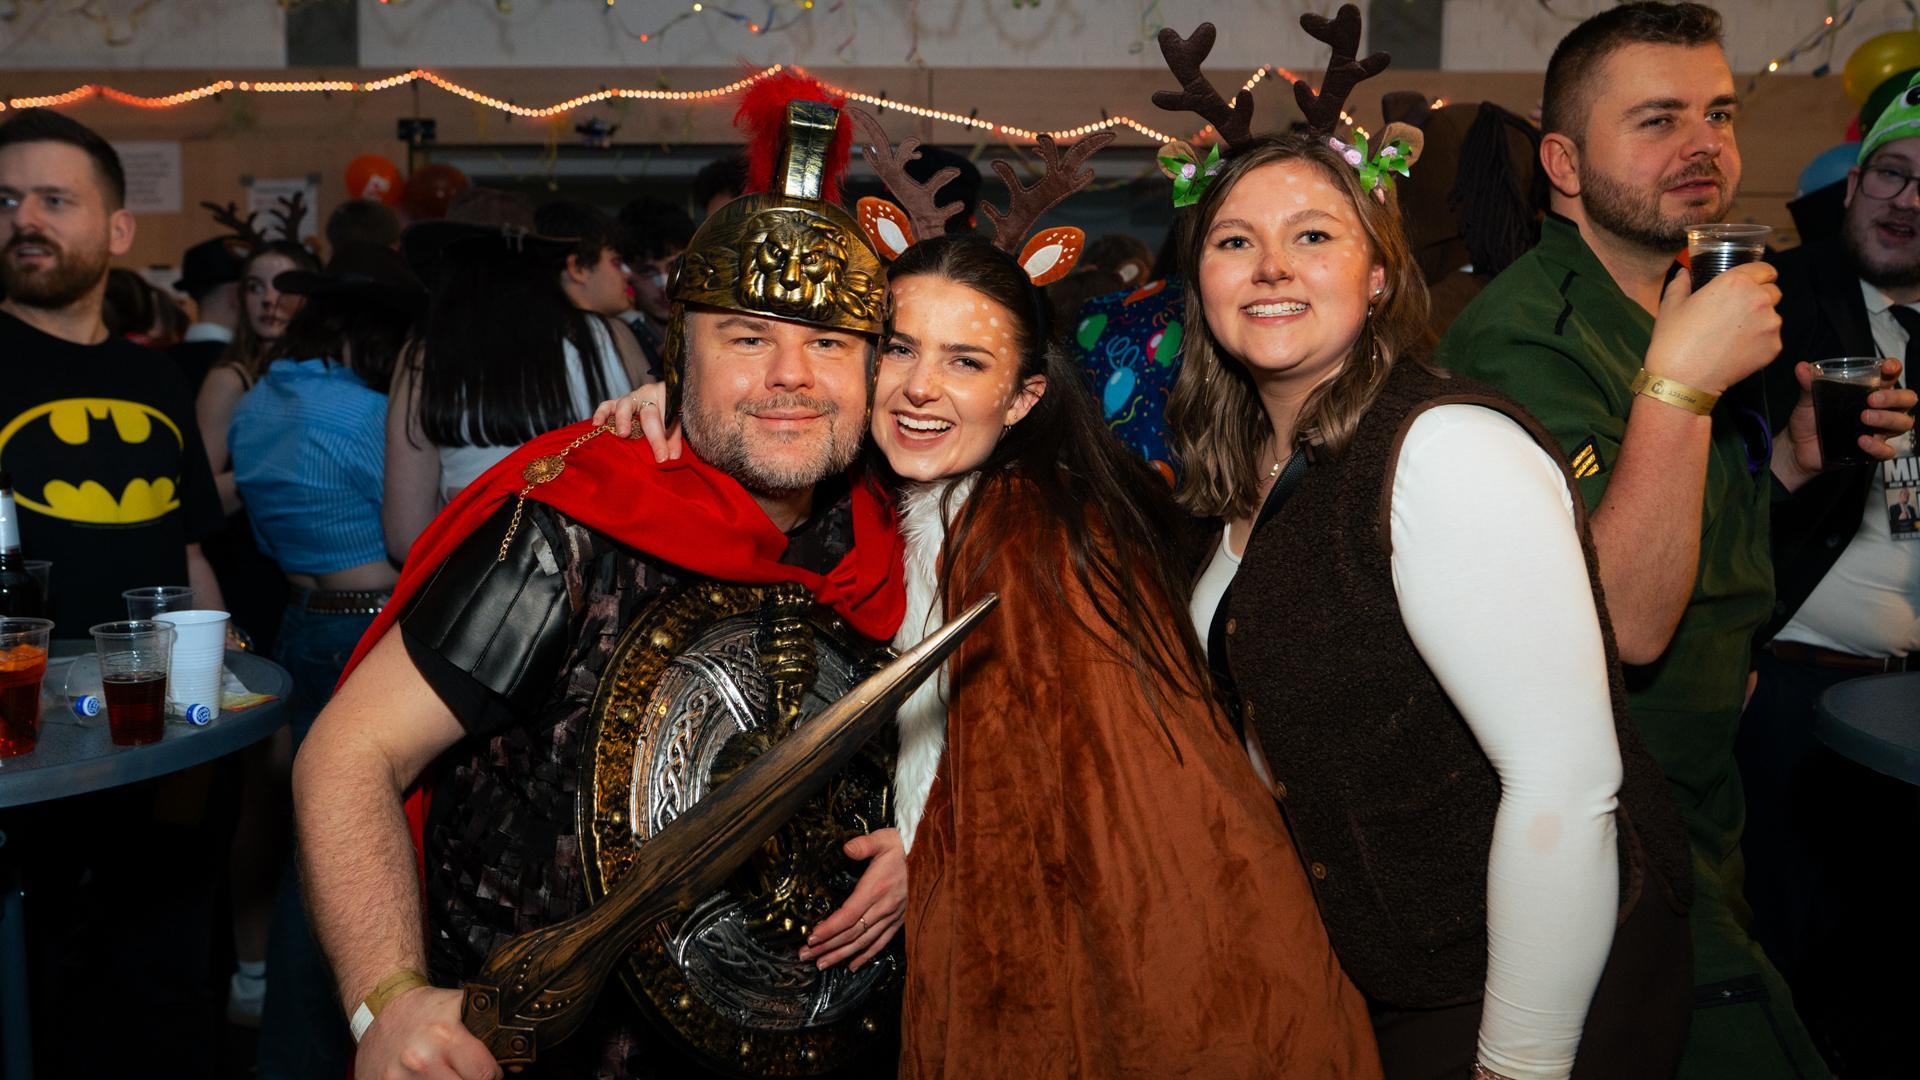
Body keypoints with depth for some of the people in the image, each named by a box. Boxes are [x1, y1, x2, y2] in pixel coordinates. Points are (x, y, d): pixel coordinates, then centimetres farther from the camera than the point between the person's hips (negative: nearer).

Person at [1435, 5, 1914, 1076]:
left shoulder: (1676, 305, 9)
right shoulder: (1526, 337, -22)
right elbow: (1622, 621, -30)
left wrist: (1790, 456, 5)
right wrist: (1681, 382, -33)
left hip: (1700, 799, 9)